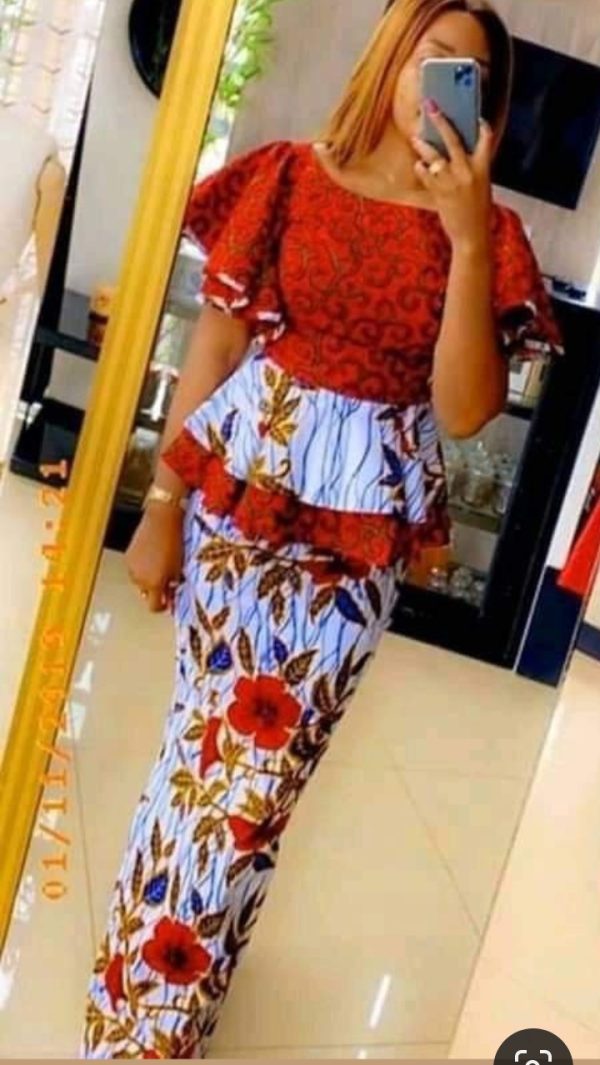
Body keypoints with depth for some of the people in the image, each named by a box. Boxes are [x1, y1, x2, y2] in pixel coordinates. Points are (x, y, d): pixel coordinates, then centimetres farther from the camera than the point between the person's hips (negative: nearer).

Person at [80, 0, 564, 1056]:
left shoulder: (484, 232, 1)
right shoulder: (290, 175, 1)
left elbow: (464, 411, -10)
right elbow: (216, 339, 0)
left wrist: (468, 235, -17)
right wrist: (161, 502, -3)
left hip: (361, 527, 1)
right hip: (242, 486, 0)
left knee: (258, 763, 5)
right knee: (218, 744, 8)